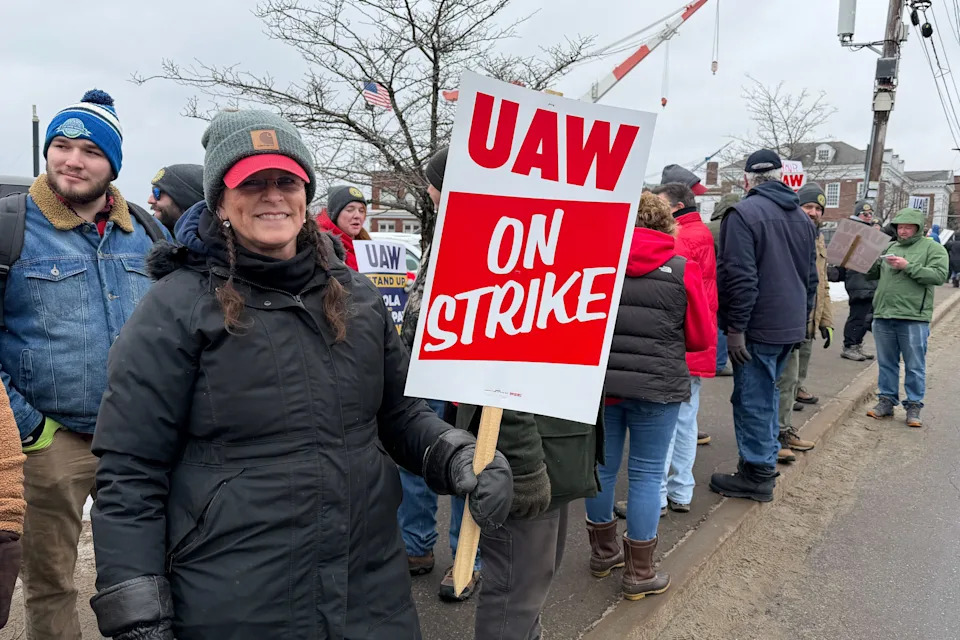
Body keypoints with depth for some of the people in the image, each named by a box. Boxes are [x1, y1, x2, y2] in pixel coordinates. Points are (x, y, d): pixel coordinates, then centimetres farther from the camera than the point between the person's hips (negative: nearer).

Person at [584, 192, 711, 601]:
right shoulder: (682, 269, -6)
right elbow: (701, 337, 1)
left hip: (599, 382, 3)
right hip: (656, 387, -3)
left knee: (603, 466, 15)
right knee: (646, 475, 7)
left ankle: (603, 552, 34)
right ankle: (639, 574, 17)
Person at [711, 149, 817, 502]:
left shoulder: (744, 213, -13)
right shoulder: (802, 218, 13)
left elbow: (741, 277, -20)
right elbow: (811, 276, 17)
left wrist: (735, 327, -17)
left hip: (758, 327, -8)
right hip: (791, 326, 8)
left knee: (753, 399, 1)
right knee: (767, 393, 20)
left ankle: (757, 474, 8)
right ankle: (766, 459, 30)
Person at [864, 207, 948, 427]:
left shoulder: (932, 248, 1)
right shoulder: (890, 248, 16)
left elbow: (940, 275, -13)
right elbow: (872, 275, 18)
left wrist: (908, 266, -18)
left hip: (913, 318, -5)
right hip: (883, 316, 5)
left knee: (915, 366, 2)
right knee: (886, 363, 12)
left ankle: (914, 406, 11)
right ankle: (886, 401, 21)